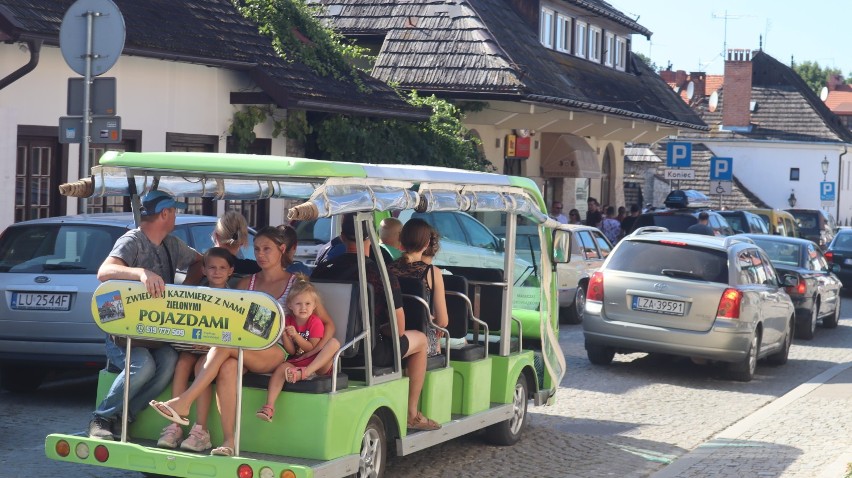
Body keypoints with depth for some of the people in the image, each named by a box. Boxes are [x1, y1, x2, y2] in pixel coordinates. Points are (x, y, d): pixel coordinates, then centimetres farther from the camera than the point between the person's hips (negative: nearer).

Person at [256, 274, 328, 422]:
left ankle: (303, 372, -37)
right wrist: (284, 335, -17)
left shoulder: (315, 322, -5)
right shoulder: (288, 321, 4)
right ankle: (269, 406, -40)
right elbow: (291, 351, 0)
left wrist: (295, 335, -20)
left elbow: (312, 348, -10)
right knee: (282, 367, -29)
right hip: (295, 363, 2)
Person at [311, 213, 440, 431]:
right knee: (420, 339, 21)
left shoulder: (322, 270, -2)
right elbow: (399, 330, -12)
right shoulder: (384, 276, -16)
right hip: (368, 352, -5)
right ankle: (411, 414, 23)